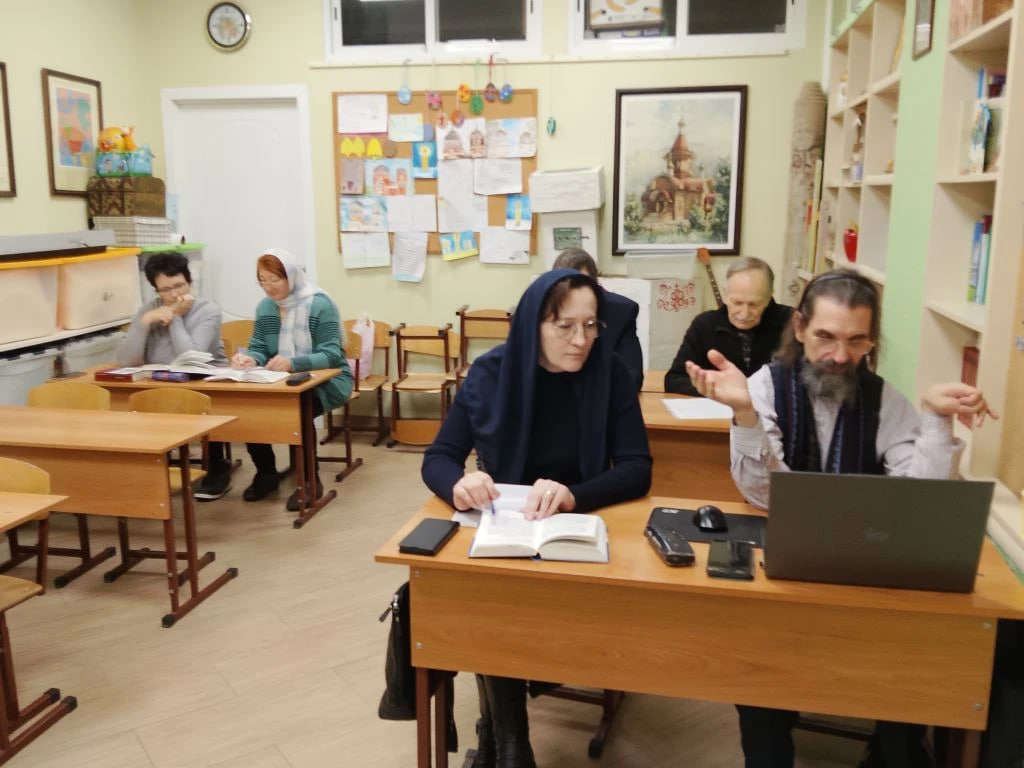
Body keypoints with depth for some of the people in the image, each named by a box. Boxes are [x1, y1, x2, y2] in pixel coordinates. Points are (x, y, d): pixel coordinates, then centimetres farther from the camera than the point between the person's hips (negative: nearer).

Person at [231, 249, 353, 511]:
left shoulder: (320, 304, -14)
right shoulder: (264, 307, 5)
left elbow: (331, 355, -22)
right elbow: (259, 349, 6)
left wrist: (292, 363, -38)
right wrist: (249, 358, -20)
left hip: (326, 381, -5)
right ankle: (266, 472, 2)